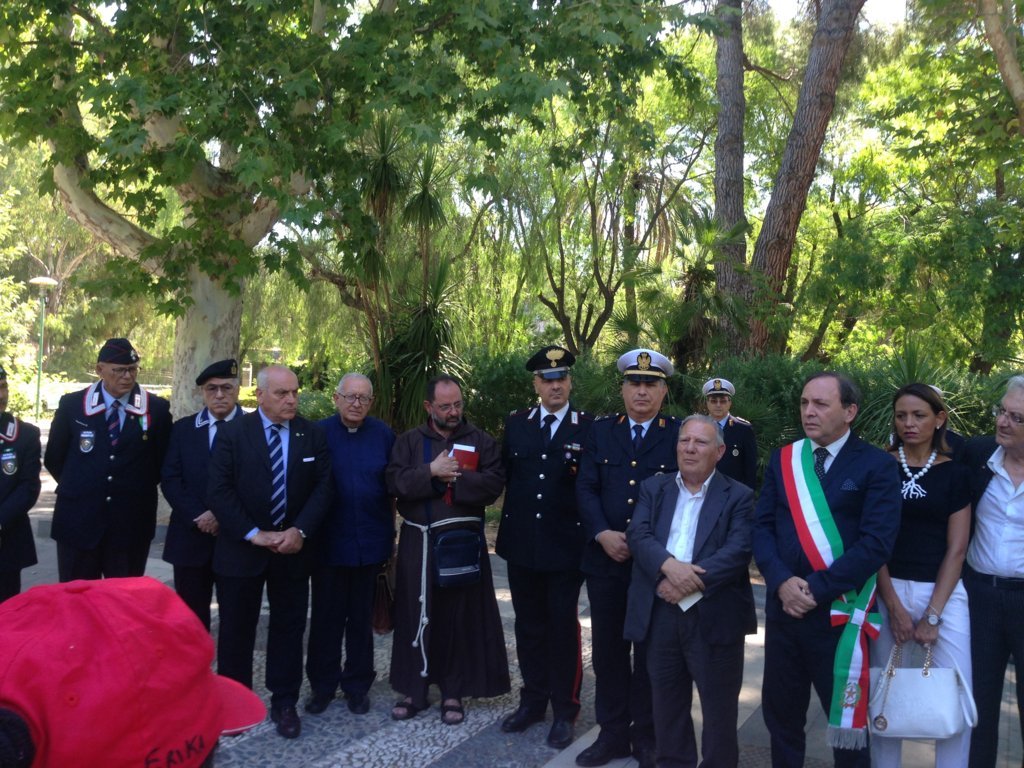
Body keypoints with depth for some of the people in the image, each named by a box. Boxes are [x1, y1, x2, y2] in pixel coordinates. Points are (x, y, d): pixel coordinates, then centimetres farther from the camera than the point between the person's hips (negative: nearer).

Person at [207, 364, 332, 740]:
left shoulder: (313, 435, 1)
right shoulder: (233, 433, -5)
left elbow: (323, 486, -1)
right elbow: (219, 490, -10)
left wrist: (299, 530, -13)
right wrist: (253, 534, -16)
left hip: (292, 548, 2)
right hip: (242, 548, -1)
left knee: (289, 628, 9)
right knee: (236, 630, 9)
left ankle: (284, 703, 22)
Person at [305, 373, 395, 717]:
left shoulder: (383, 435, 0)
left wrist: (390, 532, 7)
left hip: (370, 543, 1)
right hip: (328, 543, -1)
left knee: (361, 618, 12)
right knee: (326, 617, 9)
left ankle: (357, 685, 26)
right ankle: (322, 684, 24)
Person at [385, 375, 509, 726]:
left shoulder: (481, 441, 4)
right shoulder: (409, 440, 8)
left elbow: (494, 484, -7)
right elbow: (395, 482, -5)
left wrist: (456, 477, -12)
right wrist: (431, 471, -16)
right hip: (418, 541, 1)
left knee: (459, 614, 4)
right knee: (416, 614, 6)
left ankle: (453, 691, 15)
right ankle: (415, 689, 17)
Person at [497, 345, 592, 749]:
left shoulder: (588, 428, -5)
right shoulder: (516, 423, 6)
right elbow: (506, 474, 10)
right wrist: (511, 519, 7)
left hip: (565, 545, -3)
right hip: (521, 542, 4)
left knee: (563, 627, 6)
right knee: (528, 625, 14)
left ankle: (564, 710, 19)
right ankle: (533, 700, 29)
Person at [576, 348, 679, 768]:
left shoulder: (679, 434, -1)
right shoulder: (601, 430, 7)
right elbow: (586, 488, 1)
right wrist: (603, 535, -14)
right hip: (605, 558, 3)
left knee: (651, 650, 9)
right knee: (608, 648, 10)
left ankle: (646, 734, 23)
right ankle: (612, 732, 24)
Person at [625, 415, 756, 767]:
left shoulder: (738, 496, 1)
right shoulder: (653, 488, 11)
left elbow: (739, 550, -12)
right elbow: (638, 535, -3)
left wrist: (690, 581, -21)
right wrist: (669, 565, -22)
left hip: (714, 617, -3)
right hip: (660, 614, 3)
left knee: (719, 709, 7)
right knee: (667, 704, 16)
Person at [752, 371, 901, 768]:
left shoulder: (877, 465, -6)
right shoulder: (783, 459, 7)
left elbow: (877, 543, -14)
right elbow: (762, 526, 3)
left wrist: (816, 588, -17)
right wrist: (781, 581, -13)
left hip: (839, 611, -4)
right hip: (783, 607, 4)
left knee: (847, 718, 12)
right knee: (780, 713, 15)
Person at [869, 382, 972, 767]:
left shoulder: (955, 473, 2)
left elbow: (956, 549, -1)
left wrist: (933, 615, -8)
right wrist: (895, 606, -9)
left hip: (944, 593, 0)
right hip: (888, 591, 0)